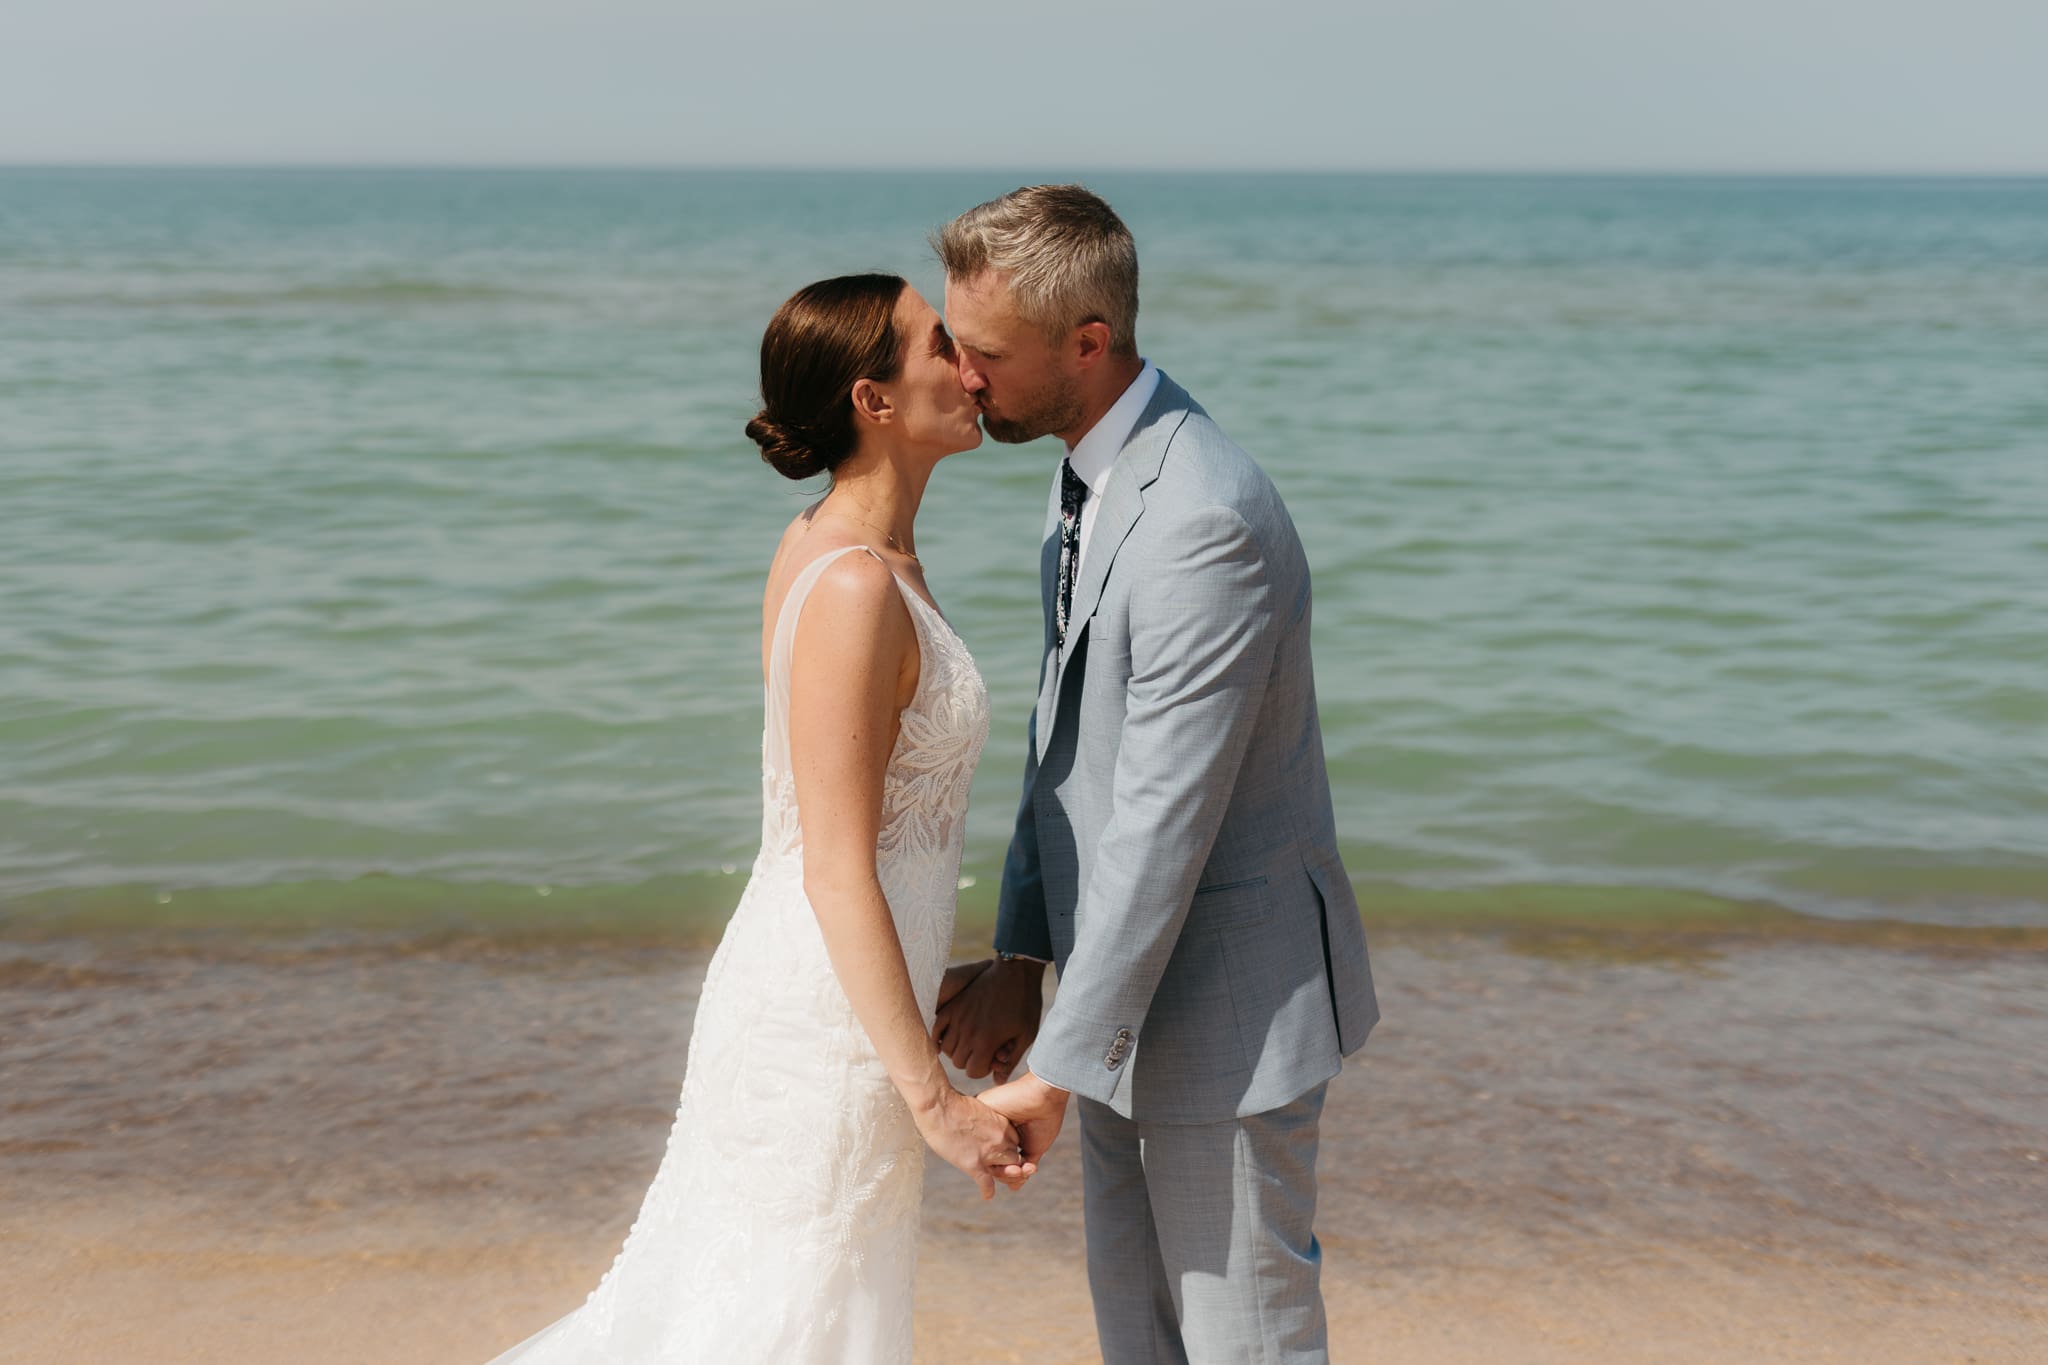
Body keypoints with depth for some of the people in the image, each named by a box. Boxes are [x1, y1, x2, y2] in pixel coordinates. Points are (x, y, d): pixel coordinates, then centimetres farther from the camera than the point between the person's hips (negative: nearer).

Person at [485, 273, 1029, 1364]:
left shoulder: (826, 541, 8)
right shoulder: (854, 591, -21)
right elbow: (836, 873, -22)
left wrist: (929, 985, 22)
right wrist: (930, 1096, -20)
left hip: (799, 986, 9)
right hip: (833, 1020, -9)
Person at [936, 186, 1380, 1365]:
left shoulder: (1206, 520, -28)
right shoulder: (1094, 474, 4)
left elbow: (1164, 819, -27)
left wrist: (1056, 1068, -23)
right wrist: (1020, 957, 7)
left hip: (1228, 1002, -9)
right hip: (1133, 980, 9)